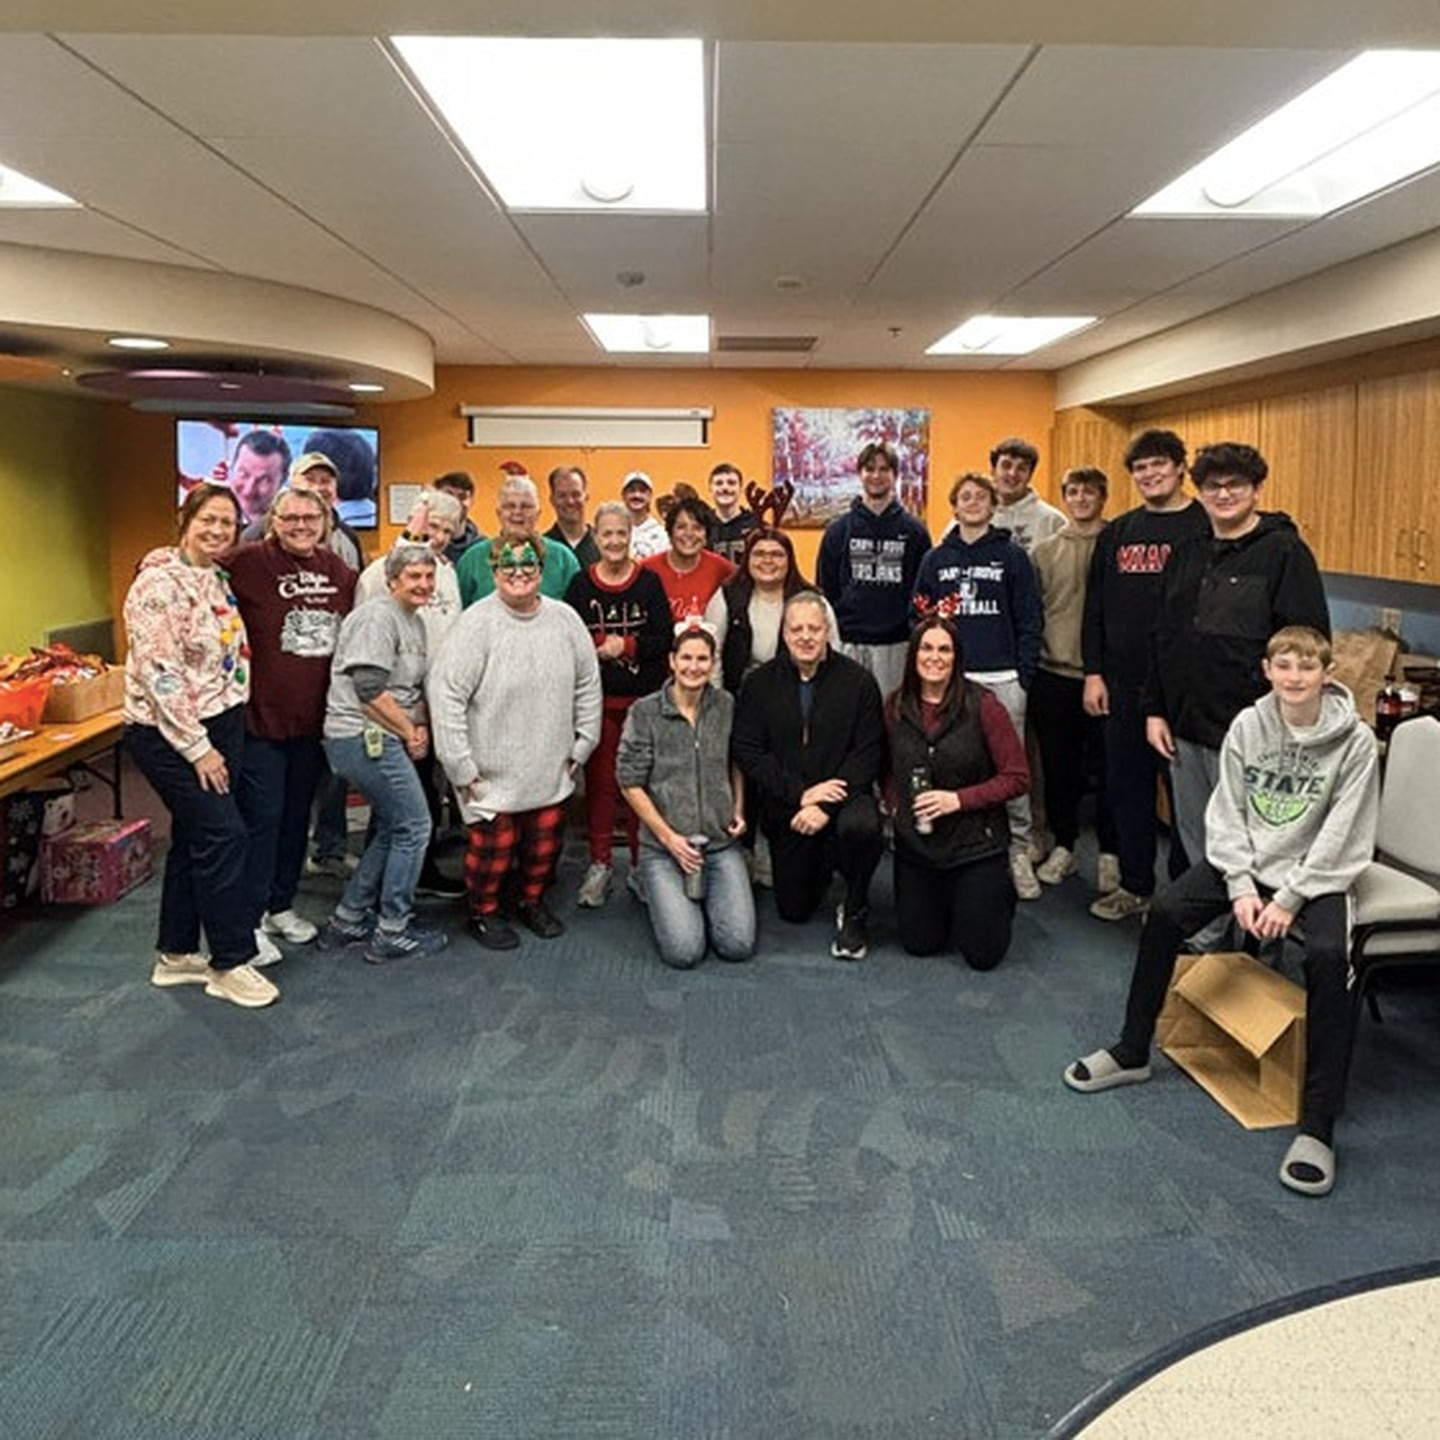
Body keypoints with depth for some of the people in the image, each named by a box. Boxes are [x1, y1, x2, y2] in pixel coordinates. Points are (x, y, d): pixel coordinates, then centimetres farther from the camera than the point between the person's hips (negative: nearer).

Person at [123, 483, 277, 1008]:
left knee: (194, 838, 14)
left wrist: (227, 737, 13)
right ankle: (231, 962, 5)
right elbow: (158, 674, -21)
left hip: (219, 726, 8)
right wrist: (198, 748, -19)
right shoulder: (161, 583, -16)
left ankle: (177, 954, 26)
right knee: (223, 835, -8)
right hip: (171, 735, -8)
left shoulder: (218, 578, 10)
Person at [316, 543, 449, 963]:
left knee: (391, 828, 17)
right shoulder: (378, 617, -14)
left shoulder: (415, 621, 17)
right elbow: (370, 689, -21)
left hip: (380, 740, 10)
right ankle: (391, 934, 7)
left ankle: (348, 920, 26)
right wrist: (409, 732, -11)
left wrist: (421, 727, 2)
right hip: (364, 738, -10)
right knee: (414, 827, -4)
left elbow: (415, 687, 20)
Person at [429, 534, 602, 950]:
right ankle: (484, 912, 30)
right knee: (494, 847, 3)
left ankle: (533, 902, 42)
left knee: (545, 845, 15)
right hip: (493, 773, -4)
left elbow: (588, 685, 9)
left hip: (551, 771, 4)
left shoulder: (565, 619, -1)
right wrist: (461, 767, -15)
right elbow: (445, 693, -16)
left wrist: (581, 746, 9)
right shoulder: (476, 623, -15)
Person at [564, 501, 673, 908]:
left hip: (643, 698, 0)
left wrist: (626, 646, -15)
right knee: (599, 780, 6)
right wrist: (598, 647, -18)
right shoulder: (580, 585, 4)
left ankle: (641, 864, 17)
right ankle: (600, 864, 16)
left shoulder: (649, 583, 2)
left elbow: (665, 640, -4)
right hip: (597, 698, 1)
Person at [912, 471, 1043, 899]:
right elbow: (919, 618, 13)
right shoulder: (936, 559, 12)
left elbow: (1030, 621, 3)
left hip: (1002, 679, -2)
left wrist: (1024, 675, -5)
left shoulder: (1013, 556, 5)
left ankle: (1018, 851, 9)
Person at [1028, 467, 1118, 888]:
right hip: (1052, 675, 3)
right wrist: (1029, 667, 5)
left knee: (1105, 768, 3)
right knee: (1058, 766, 11)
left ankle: (1110, 852, 16)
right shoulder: (1044, 551, 7)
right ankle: (1063, 846, 24)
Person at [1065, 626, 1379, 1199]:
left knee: (1328, 956, -30)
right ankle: (1132, 1053, 4)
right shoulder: (1248, 725, -3)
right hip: (1245, 861, 4)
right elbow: (1227, 813, -1)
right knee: (1163, 913, -14)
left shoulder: (1355, 741, -11)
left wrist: (1289, 900, -17)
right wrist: (1242, 888, -12)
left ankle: (1317, 1125, -21)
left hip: (1316, 874, -3)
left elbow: (1342, 840, -12)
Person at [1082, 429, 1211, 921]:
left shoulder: (1206, 529, -4)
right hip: (1123, 684, 5)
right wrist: (1093, 672, 5)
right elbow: (1095, 608, 12)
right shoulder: (1116, 534, 11)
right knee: (1126, 787, 12)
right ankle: (1134, 884, 26)